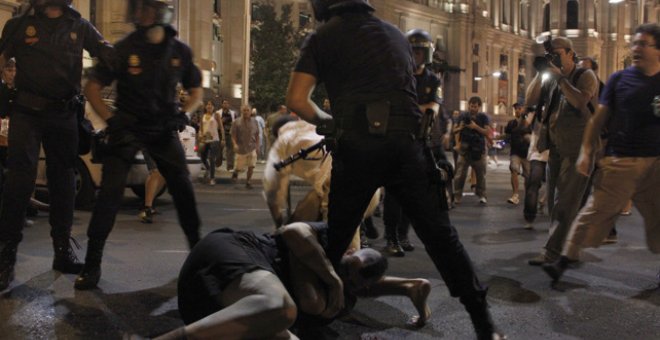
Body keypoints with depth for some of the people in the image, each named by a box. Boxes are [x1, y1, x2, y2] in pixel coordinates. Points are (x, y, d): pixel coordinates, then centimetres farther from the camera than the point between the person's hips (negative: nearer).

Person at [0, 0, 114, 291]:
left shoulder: (80, 27, 6)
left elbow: (112, 55, -1)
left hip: (64, 114, 2)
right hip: (27, 111, -2)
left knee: (63, 182, 7)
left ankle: (63, 250, 17)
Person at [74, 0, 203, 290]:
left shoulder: (180, 51, -1)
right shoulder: (123, 49, -9)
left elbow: (196, 90, 12)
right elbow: (92, 87, -4)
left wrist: (184, 114, -6)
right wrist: (110, 118, -17)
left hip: (163, 128, 2)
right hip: (127, 127, -2)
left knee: (183, 188, 1)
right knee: (110, 192, -10)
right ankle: (92, 263, -2)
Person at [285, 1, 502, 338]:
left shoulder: (322, 37, 10)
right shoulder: (395, 33, 23)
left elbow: (296, 100, 3)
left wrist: (326, 122, 20)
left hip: (358, 146, -2)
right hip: (408, 143, 3)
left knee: (335, 238, 13)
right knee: (440, 235, 7)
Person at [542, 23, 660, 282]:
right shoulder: (619, 79, 4)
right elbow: (599, 118, 4)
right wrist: (586, 152, -3)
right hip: (619, 161, -2)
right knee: (596, 212, -4)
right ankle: (564, 262, 2)